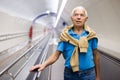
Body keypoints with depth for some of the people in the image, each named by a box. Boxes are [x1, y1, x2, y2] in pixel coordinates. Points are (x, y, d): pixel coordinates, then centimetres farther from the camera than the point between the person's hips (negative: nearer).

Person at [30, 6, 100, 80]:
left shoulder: (91, 35, -2)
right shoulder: (65, 35, -4)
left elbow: (95, 56, 4)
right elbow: (56, 54, -5)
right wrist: (44, 64, -22)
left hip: (88, 74, 0)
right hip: (70, 74, 0)